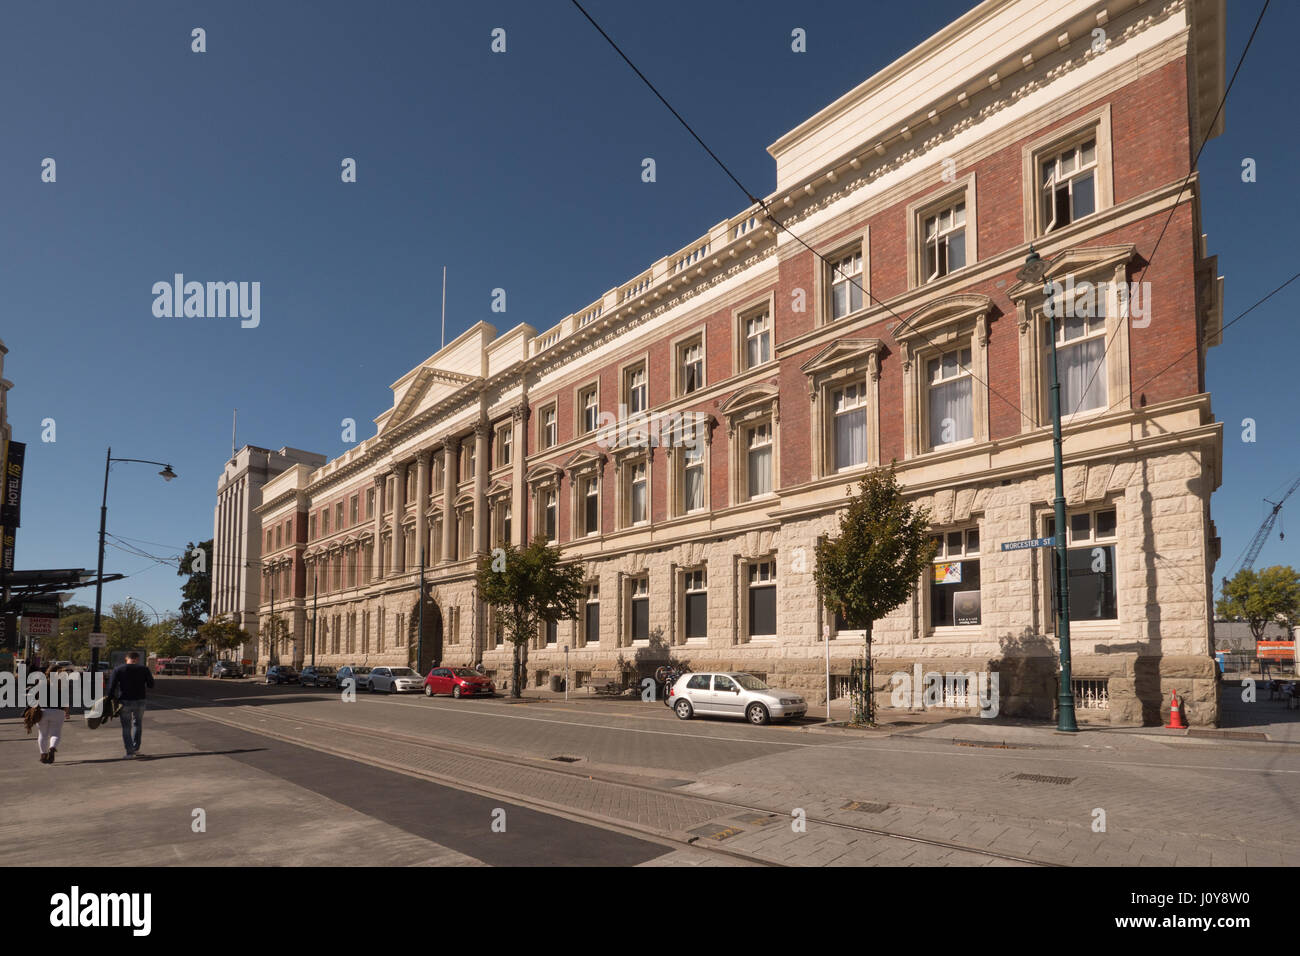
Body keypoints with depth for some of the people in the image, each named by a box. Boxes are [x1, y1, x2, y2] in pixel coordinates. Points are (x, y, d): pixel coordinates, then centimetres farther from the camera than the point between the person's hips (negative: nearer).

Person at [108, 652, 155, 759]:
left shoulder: (118, 669, -2)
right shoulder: (144, 669, 0)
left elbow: (111, 686, -8)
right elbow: (151, 684, 4)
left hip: (125, 702, -1)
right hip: (140, 701, 1)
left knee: (126, 727, 6)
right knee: (137, 724, 22)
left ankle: (129, 752, 0)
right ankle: (136, 748, 23)